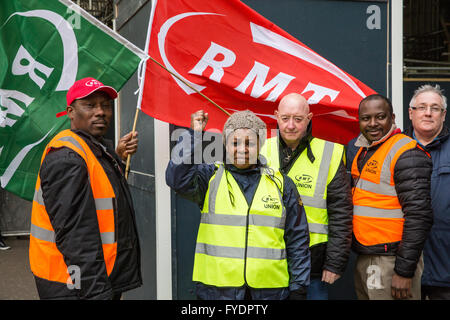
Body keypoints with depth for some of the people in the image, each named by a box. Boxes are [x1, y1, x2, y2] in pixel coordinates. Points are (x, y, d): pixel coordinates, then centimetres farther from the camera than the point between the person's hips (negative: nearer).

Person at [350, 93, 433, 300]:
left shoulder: (406, 153, -14)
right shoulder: (362, 152, 13)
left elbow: (419, 216, -20)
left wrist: (404, 271, -20)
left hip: (391, 261, -8)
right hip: (363, 259, 8)